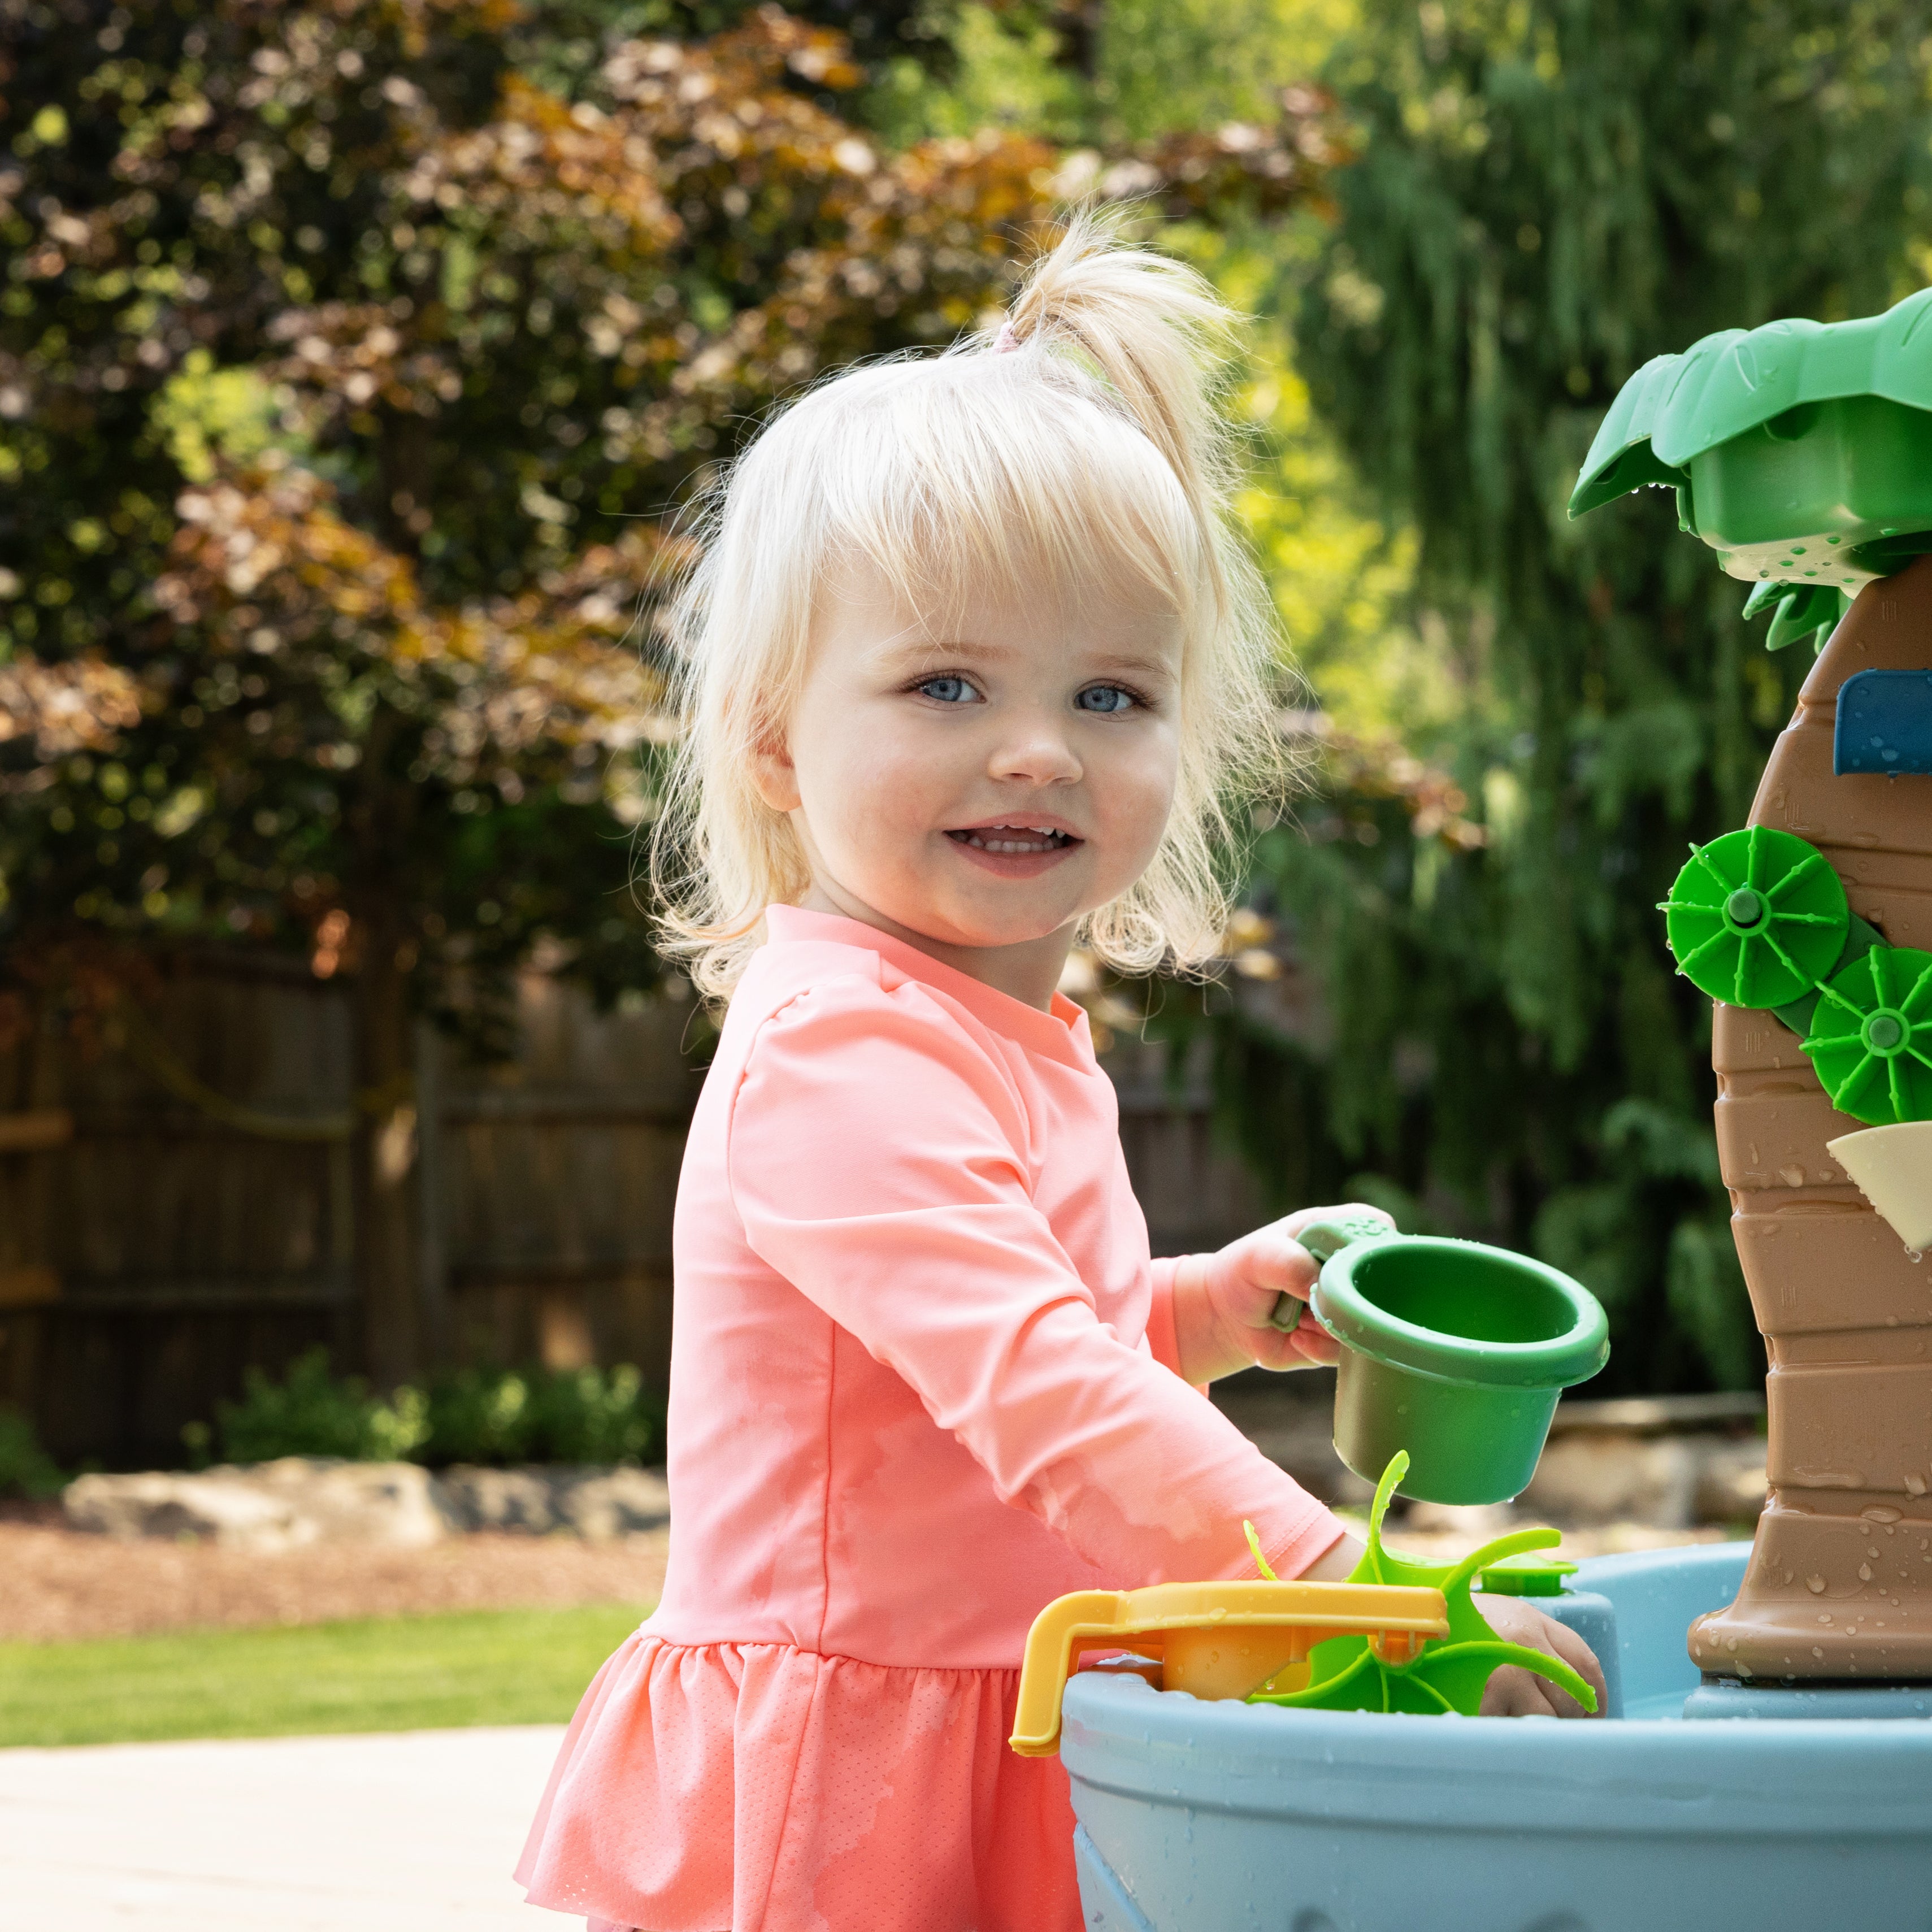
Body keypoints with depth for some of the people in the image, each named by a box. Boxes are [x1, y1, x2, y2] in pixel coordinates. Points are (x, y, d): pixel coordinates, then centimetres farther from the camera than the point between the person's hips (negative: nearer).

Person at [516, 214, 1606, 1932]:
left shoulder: (1006, 1038, 13)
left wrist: (1212, 1311, 12)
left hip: (992, 1784, 9)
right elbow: (1038, 1394, -31)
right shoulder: (844, 1056, -20)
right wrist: (1362, 1591, -36)